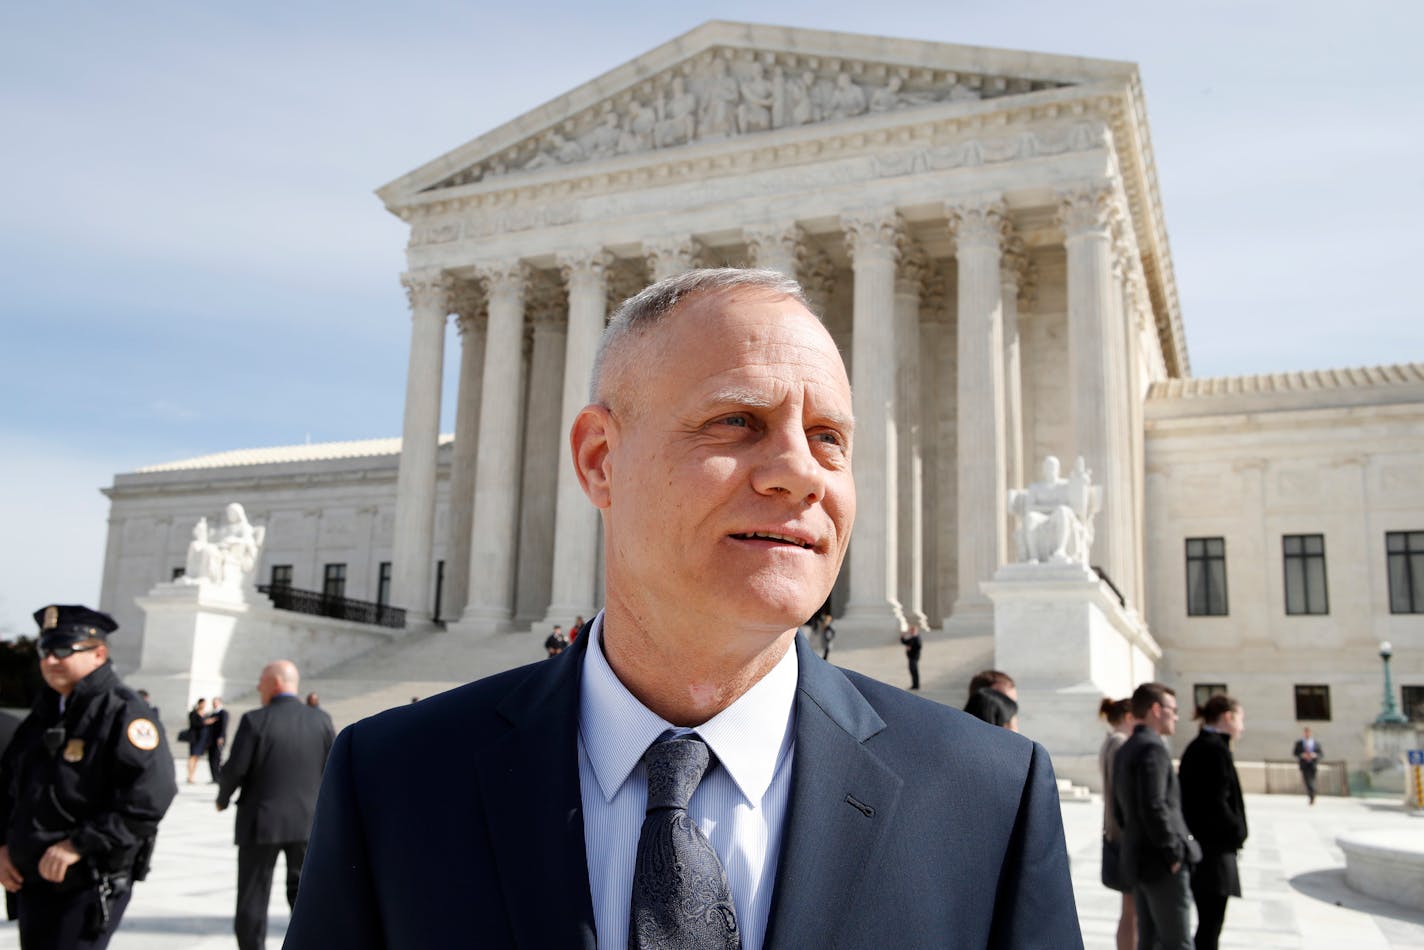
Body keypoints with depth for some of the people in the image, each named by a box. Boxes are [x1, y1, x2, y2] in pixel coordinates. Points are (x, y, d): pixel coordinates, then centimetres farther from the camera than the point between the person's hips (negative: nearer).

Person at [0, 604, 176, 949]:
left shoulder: (125, 713, -14)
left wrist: (77, 845, -22)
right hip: (32, 881, 8)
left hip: (90, 887, -8)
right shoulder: (44, 713, 12)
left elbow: (149, 799, -24)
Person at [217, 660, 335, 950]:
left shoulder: (255, 721, -12)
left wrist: (223, 798, 7)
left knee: (253, 894, 9)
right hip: (307, 820, 3)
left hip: (262, 821, -3)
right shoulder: (320, 720, -2)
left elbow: (235, 768, -12)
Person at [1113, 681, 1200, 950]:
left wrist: (1137, 843, 17)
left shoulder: (1125, 750, 15)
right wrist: (1173, 855, -16)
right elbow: (1154, 808, -24)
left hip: (1138, 859, 9)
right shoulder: (1152, 747, -15)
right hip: (1162, 865, -9)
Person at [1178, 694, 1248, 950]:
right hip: (1214, 850, -10)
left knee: (1207, 922, 16)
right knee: (1210, 926, -5)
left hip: (1198, 845, 10)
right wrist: (1237, 833, -8)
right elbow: (1216, 803, -21)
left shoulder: (1195, 747, 13)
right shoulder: (1216, 749, -15)